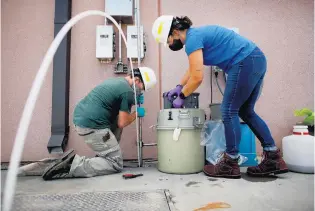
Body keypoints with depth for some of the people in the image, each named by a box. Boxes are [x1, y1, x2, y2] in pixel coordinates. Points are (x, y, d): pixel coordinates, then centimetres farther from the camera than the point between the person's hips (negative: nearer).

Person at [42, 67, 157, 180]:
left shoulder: (117, 80, 18)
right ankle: (74, 165, -11)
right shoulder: (128, 91, -10)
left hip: (80, 118, 10)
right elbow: (122, 123, -9)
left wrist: (134, 101, 17)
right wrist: (136, 113, 8)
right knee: (116, 164, 0)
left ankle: (103, 157, 23)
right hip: (91, 125, -10)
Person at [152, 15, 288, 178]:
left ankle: (230, 165, 7)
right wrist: (179, 87, 25)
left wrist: (181, 97, -2)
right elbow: (193, 68, 30)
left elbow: (197, 77, -16)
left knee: (229, 111, -3)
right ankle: (274, 159, 17)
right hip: (257, 59, 10)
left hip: (245, 63, -10)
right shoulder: (196, 34, 19)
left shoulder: (192, 38, -12)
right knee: (246, 112, 13)